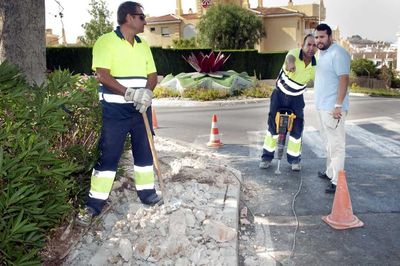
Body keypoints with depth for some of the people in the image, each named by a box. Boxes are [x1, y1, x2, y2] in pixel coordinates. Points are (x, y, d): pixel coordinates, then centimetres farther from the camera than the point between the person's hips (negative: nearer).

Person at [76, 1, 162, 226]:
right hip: (115, 109, -6)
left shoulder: (144, 45, 13)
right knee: (108, 155, -4)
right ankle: (94, 204, 5)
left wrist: (147, 92, -12)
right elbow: (103, 75, -16)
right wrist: (129, 93, -26)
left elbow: (152, 75, 9)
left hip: (141, 108, 6)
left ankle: (146, 192, 27)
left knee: (144, 150, 12)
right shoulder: (106, 41, -6)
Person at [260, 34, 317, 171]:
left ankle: (294, 159, 17)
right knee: (273, 124, 5)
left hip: (297, 98, 2)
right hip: (280, 94, -2)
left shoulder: (315, 66, -12)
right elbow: (290, 57, -49)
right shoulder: (295, 53, -23)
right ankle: (267, 157, 19)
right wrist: (290, 63, -74)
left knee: (297, 128, -2)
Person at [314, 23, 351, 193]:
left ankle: (337, 181, -1)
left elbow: (344, 79, -20)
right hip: (322, 106, 10)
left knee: (336, 144, -6)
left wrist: (338, 105, -24)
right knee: (328, 142, 19)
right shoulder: (322, 53, 15)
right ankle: (330, 172, 32)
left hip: (333, 108, -10)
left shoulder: (338, 53, -15)